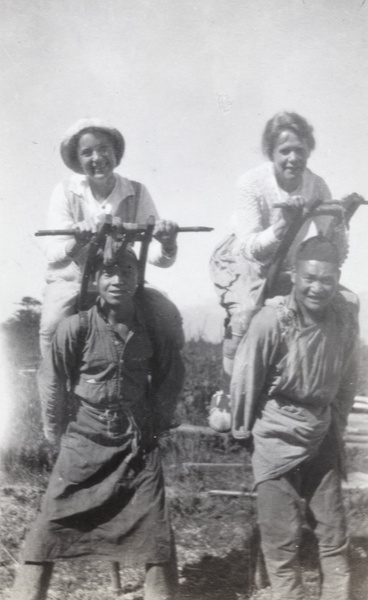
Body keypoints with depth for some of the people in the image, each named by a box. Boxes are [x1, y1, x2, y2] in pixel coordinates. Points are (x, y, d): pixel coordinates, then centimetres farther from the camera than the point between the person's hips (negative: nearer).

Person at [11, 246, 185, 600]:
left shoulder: (153, 327, -4)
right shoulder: (77, 326, -12)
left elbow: (173, 375, 11)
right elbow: (51, 381, -3)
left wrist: (158, 421, 9)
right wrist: (57, 432, 2)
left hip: (137, 444, 2)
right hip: (84, 443, -2)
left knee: (157, 537, 3)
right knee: (49, 531, 0)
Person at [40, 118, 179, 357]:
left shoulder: (136, 193, -11)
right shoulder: (66, 192, -13)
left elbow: (158, 257, -16)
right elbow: (53, 254, -23)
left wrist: (167, 244, -39)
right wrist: (77, 242, -45)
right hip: (70, 281, -2)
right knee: (53, 328, -22)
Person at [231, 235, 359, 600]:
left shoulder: (346, 315, -10)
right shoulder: (272, 321, -23)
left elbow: (346, 378, 4)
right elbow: (245, 380, -12)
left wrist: (337, 425, 11)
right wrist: (243, 431, -1)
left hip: (322, 437, 4)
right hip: (277, 439, -4)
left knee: (333, 533, 12)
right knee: (282, 537, 3)